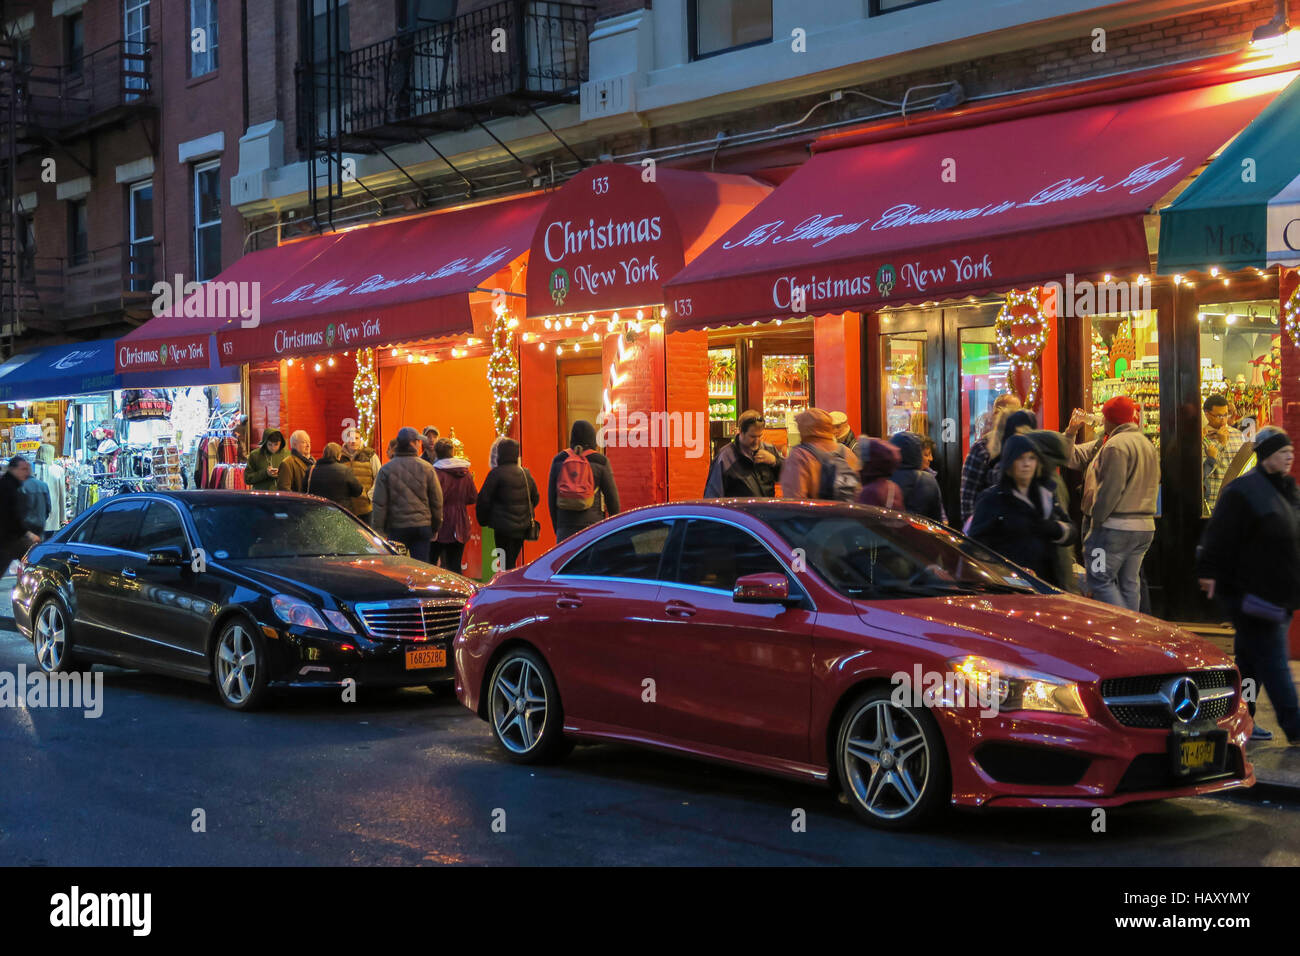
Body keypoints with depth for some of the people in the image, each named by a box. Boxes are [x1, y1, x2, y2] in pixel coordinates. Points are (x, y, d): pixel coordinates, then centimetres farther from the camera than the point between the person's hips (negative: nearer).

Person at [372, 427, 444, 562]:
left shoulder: (386, 470, -3)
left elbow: (379, 504, -2)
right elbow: (437, 501, 3)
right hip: (422, 525, 0)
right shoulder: (427, 468, -2)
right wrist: (435, 527, 14)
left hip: (396, 527, 0)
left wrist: (378, 529, 4)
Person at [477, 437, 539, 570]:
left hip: (503, 527, -6)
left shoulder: (496, 474, -12)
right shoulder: (526, 473, 7)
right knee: (513, 561, 16)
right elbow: (535, 498, 15)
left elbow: (484, 500, -9)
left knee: (506, 564, -2)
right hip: (523, 527, 6)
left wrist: (482, 521, 5)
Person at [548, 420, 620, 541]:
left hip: (565, 528, 2)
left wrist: (556, 527, 17)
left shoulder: (558, 460, 5)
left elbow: (551, 496, 9)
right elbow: (612, 496, -1)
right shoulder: (600, 462, -3)